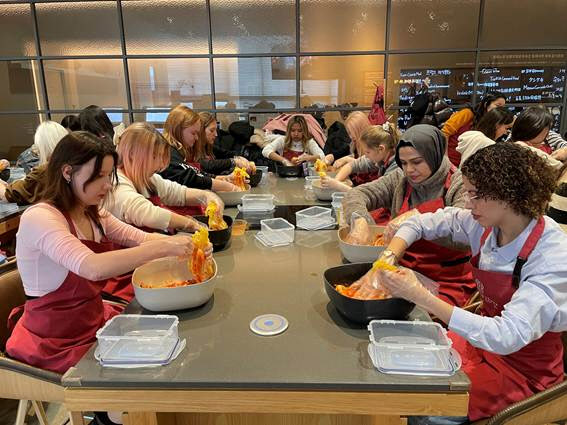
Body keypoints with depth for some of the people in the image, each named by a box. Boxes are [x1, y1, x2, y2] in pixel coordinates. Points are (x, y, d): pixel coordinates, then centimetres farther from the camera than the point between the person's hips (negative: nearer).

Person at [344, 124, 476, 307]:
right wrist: (359, 220, -20)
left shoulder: (460, 185, -8)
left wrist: (417, 217, -31)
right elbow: (355, 195, 1)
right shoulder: (400, 180, 6)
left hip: (446, 283, -4)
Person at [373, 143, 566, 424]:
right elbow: (420, 223, 1)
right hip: (483, 337, 6)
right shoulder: (487, 223, -10)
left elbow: (509, 336, -36)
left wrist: (421, 296, -39)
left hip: (522, 368, -5)